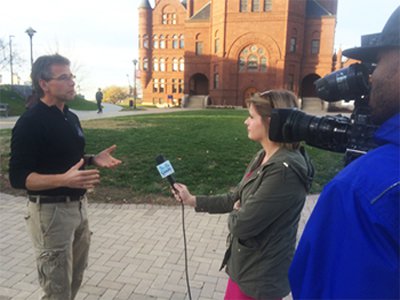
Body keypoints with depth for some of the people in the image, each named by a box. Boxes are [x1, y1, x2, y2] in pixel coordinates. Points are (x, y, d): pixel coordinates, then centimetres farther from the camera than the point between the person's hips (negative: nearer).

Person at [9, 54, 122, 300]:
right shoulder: (30, 122, -17)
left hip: (78, 205, 8)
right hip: (50, 211, -8)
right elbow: (18, 177, -20)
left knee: (76, 277, 22)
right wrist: (64, 179, -34)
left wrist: (94, 160, 0)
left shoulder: (71, 117, 9)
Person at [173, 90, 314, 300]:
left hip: (261, 276, -8)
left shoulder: (284, 171, -30)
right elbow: (236, 199, 10)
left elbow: (242, 225, -27)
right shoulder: (264, 157, 2)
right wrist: (193, 200, 10)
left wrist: (234, 214, -5)